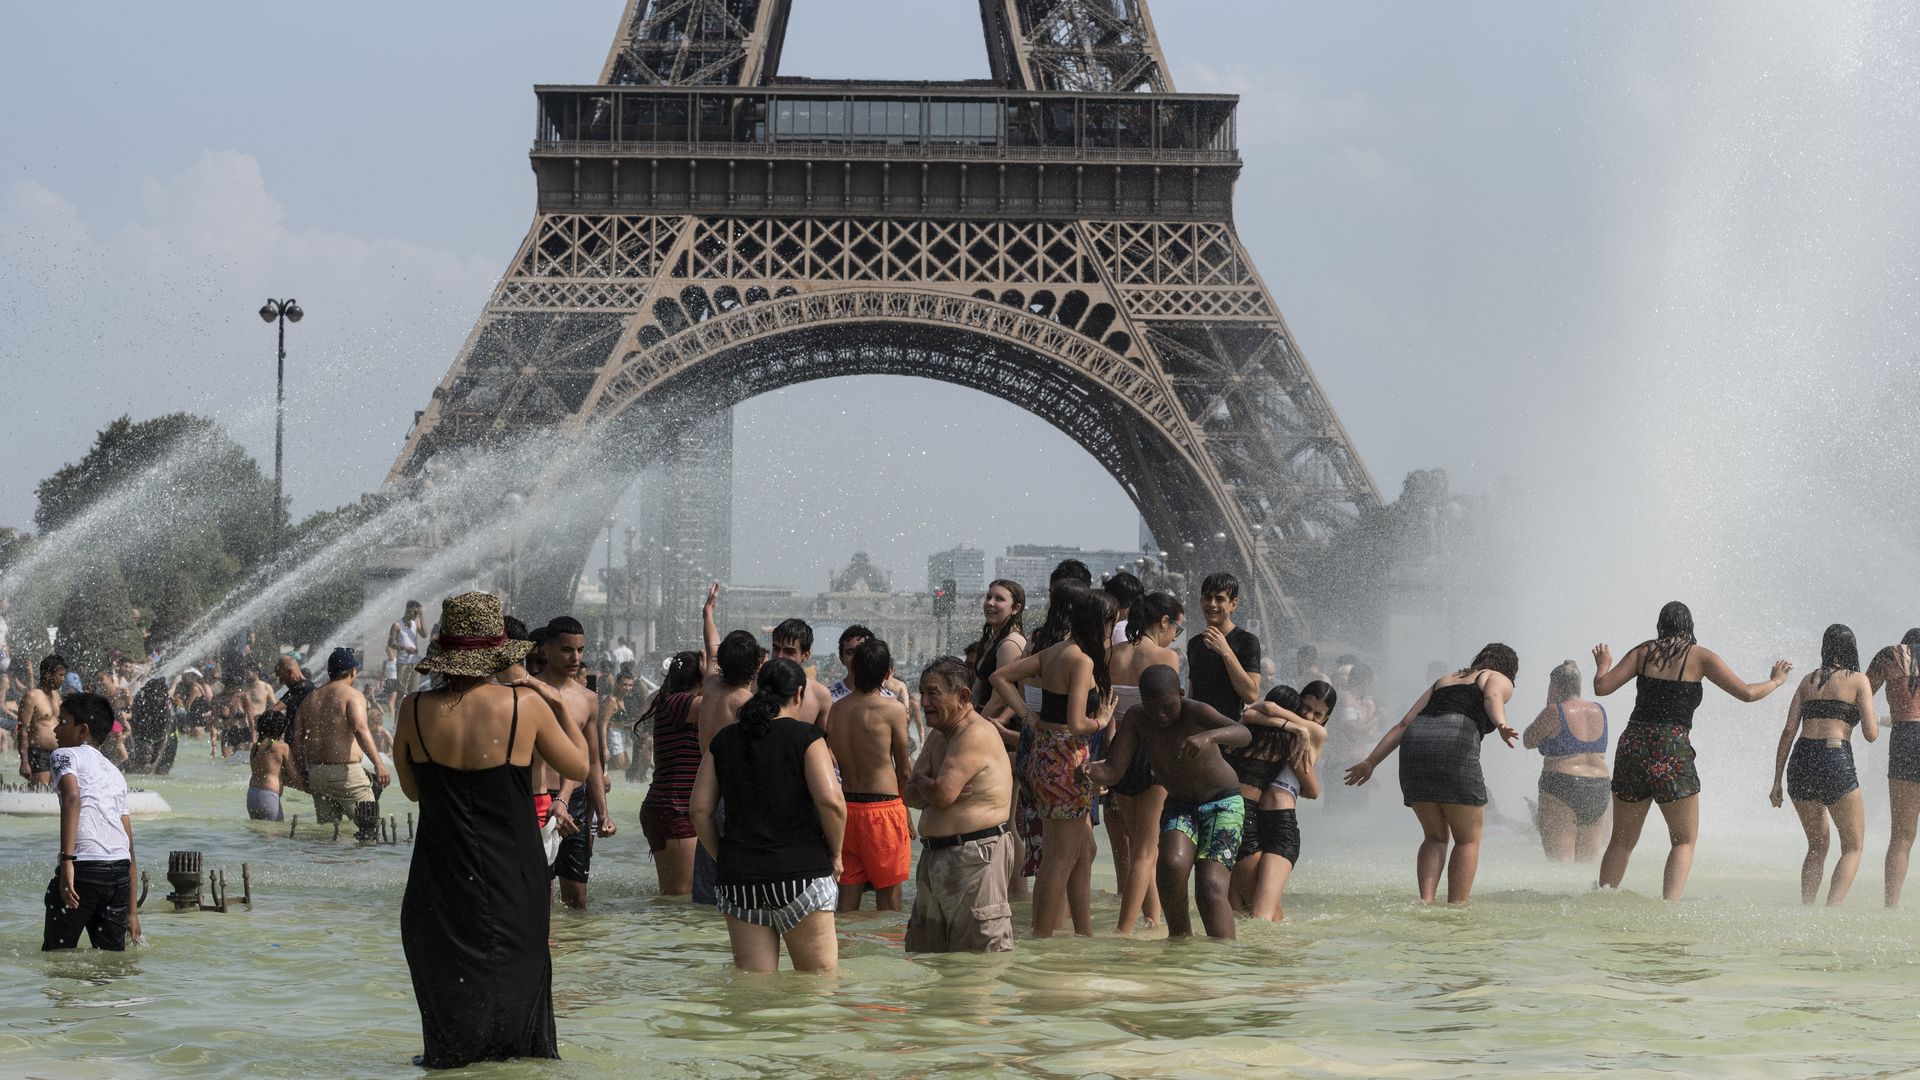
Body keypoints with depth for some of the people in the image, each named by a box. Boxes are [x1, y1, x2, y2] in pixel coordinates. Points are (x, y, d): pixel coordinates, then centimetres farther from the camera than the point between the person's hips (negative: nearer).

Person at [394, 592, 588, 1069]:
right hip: (514, 882, 0)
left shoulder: (416, 710, -9)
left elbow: (411, 789, 7)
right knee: (515, 969, 16)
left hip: (442, 882, 1)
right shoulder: (525, 706, -13)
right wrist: (561, 705, 15)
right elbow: (578, 766, 3)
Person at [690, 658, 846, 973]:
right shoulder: (805, 737, -4)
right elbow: (831, 801, -15)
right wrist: (835, 855, -1)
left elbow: (699, 808, 7)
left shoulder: (724, 740, 10)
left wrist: (723, 859, 15)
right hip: (801, 873, -4)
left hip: (739, 876, 4)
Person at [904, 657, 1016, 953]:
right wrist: (931, 788, -11)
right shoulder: (938, 736, 17)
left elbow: (941, 794, -22)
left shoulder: (976, 734, -15)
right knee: (925, 949, 15)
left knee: (981, 949, -10)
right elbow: (910, 795, 11)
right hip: (936, 856, 10)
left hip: (975, 858, -10)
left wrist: (921, 780, 0)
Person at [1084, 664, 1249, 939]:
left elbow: (1242, 733, -43)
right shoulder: (1137, 718, -12)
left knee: (1210, 889, -20)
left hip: (1222, 803, -4)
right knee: (1172, 864, -25)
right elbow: (1113, 771, -15)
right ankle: (1180, 937, -5)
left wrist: (1209, 736, -63)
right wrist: (1092, 771, -38)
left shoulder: (1194, 712, -26)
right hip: (1179, 805, 4)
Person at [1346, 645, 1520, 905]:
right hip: (1455, 745, -5)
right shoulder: (1500, 681, 20)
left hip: (1414, 745, 5)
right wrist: (1502, 725, -26)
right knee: (1468, 839, 8)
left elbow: (1404, 724, 26)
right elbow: (1492, 698, -6)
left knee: (1435, 836, 18)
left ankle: (1425, 901, 1)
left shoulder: (1443, 681, 35)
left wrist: (1370, 762, 23)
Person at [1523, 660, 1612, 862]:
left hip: (1562, 788, -6)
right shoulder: (1599, 711, 9)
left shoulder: (1554, 712, -7)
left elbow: (1528, 741, 4)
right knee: (1588, 865, 10)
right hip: (1600, 790, 6)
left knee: (1561, 863, -6)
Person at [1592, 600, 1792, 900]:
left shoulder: (1643, 652, 10)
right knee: (1685, 841, 8)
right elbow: (1746, 693, 1)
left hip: (1633, 744, 3)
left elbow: (1602, 687, 4)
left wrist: (1603, 664, 25)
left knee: (1622, 841, 14)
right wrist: (1776, 681, 20)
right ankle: (1669, 906, -10)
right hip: (1672, 751, -3)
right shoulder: (1700, 656, 4)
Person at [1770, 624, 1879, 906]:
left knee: (1817, 846, 20)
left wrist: (1777, 781, 12)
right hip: (1835, 762, -4)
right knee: (1853, 847, 8)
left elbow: (1789, 731, 9)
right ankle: (1831, 909, -11)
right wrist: (1875, 719, 20)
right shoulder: (1858, 680, 4)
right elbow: (1871, 734, -4)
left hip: (1801, 761, 4)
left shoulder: (1809, 680, 16)